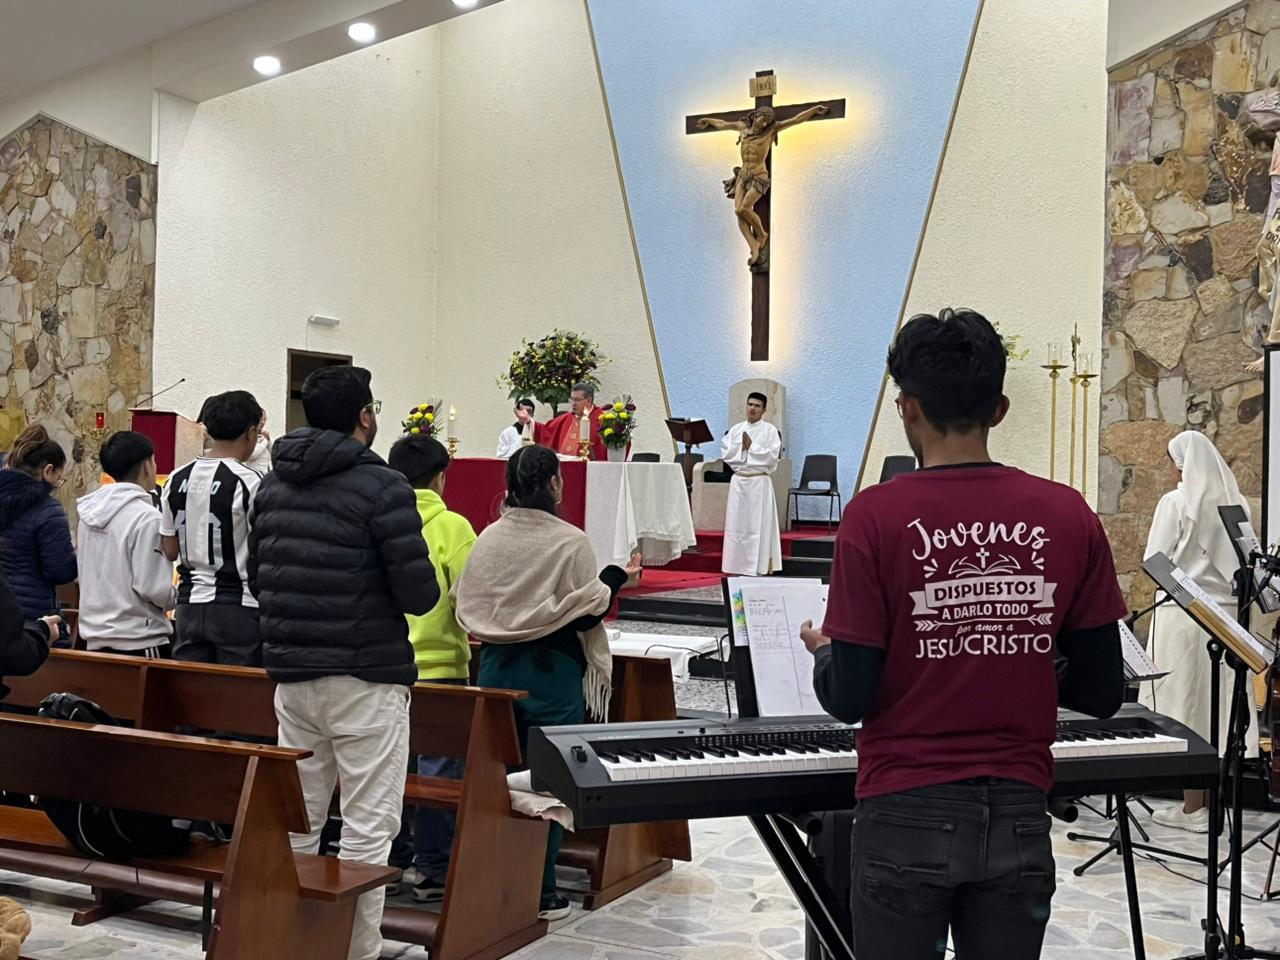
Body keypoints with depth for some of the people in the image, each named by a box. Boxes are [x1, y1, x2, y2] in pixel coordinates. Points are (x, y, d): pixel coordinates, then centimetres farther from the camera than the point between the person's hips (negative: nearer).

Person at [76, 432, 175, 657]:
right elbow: (154, 589, -17)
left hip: (95, 638, 8)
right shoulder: (147, 517, -16)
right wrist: (180, 597, 1)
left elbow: (86, 574, 14)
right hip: (139, 641, -7)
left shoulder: (89, 513, 7)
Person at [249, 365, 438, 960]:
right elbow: (419, 593, -16)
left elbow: (256, 579, 14)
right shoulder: (381, 487, -13)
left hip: (290, 672, 7)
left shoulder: (272, 485, 8)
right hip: (365, 676, -6)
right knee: (367, 830, 1)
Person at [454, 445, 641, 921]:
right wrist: (615, 578, 2)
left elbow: (468, 607, 3)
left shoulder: (489, 538, -2)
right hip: (553, 671, -4)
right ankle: (539, 892, 12)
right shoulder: (570, 541, -14)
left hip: (497, 666, 4)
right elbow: (587, 614, -12)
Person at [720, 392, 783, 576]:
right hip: (738, 481, 4)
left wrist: (751, 446, -10)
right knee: (738, 524, 5)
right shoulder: (735, 429, 10)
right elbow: (725, 453, 4)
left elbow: (772, 455, -12)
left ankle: (757, 568, 1)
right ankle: (740, 567, 11)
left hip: (760, 483, -4)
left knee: (758, 525, -3)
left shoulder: (770, 430, -1)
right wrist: (741, 446, -8)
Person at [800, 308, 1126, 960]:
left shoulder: (876, 517, -13)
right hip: (1018, 815, 3)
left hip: (908, 815, -2)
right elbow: (1102, 693, 1)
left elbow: (849, 698, -12)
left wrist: (822, 651, 9)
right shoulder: (1068, 516, -4)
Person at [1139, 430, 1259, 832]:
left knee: (1186, 707, 1)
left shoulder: (1176, 502, -9)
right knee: (1217, 707, 10)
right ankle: (1212, 801, 17)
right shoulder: (1233, 501, 6)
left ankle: (1193, 809, 5)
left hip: (1184, 614, -6)